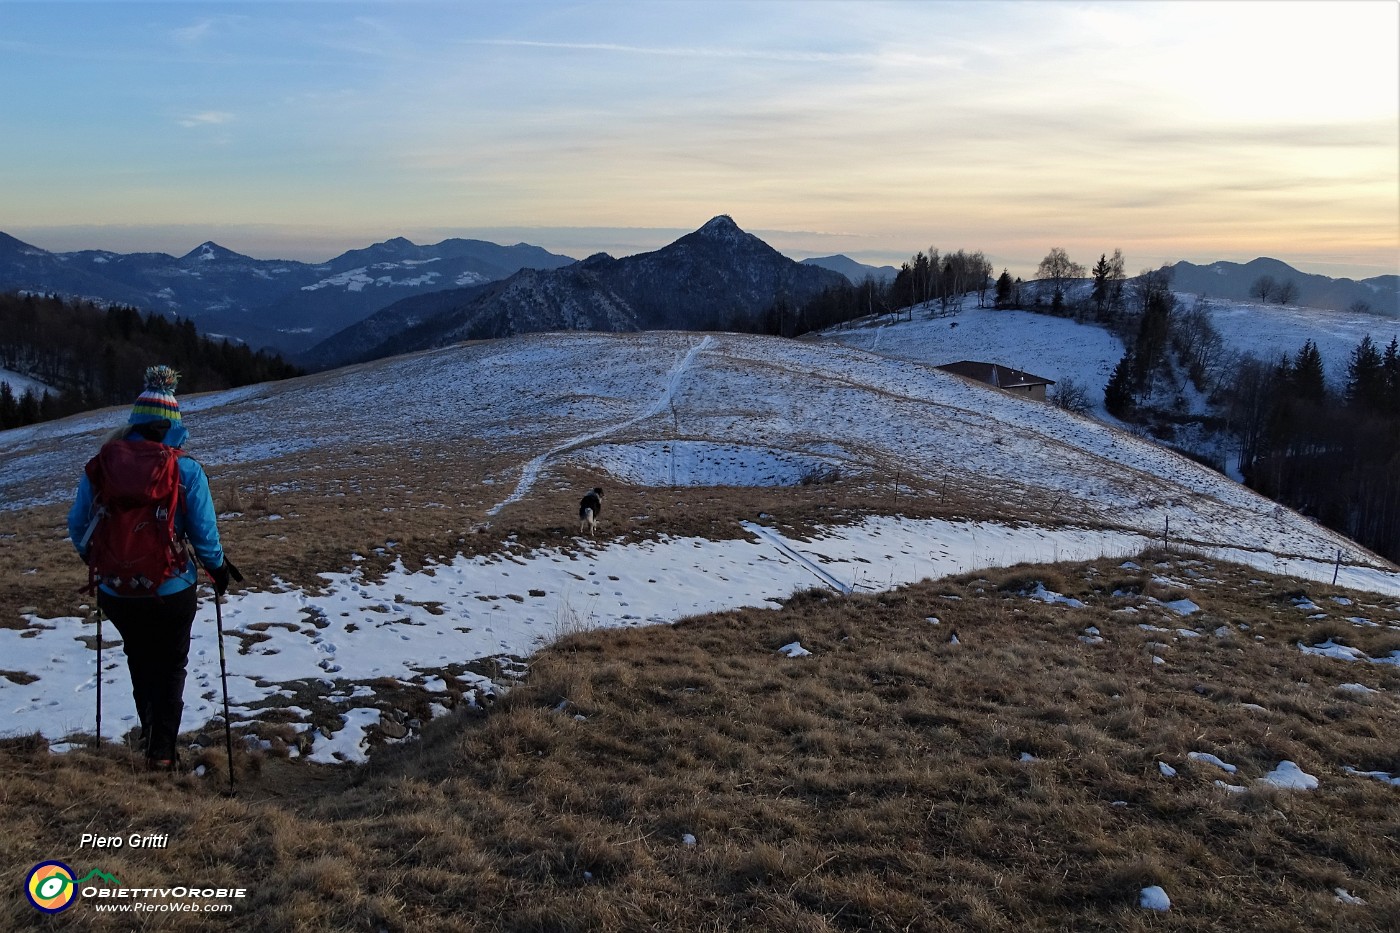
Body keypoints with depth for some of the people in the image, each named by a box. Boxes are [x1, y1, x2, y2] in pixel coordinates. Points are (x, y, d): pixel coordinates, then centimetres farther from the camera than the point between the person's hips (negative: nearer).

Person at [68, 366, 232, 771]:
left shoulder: (101, 464, -6)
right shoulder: (186, 469, -13)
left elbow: (77, 525, 0)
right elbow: (204, 534, -12)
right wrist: (218, 569, 6)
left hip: (115, 591, 2)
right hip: (171, 590, -2)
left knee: (139, 660, 27)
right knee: (170, 666, 19)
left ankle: (151, 735, 42)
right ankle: (161, 752, 21)